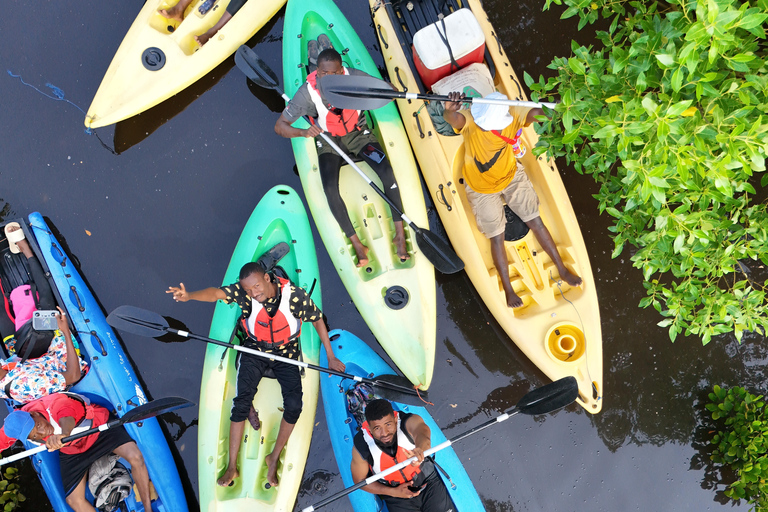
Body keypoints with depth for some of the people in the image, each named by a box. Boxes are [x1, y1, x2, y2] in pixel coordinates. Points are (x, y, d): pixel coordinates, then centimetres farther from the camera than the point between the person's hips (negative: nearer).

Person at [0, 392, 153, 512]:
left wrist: (64, 434, -84)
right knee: (74, 499, -5)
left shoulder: (57, 403, -40)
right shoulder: (17, 424, -24)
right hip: (72, 452, 5)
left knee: (135, 457, -24)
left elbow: (67, 419, -62)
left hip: (99, 426, -5)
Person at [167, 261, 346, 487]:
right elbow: (216, 293, -38)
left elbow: (317, 320, -9)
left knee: (294, 405, -14)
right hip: (255, 351, 0)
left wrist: (331, 357, -6)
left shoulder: (295, 295, -24)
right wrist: (188, 296, -60)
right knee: (241, 403, -11)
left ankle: (274, 458, 8)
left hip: (287, 354, 0)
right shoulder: (243, 292, -22)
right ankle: (232, 467, 2)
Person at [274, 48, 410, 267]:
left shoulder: (354, 77, -20)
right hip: (328, 141, -1)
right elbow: (280, 126, -20)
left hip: (358, 132, 1)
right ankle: (357, 244, -12)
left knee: (386, 172, -23)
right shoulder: (308, 91, -24)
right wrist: (304, 132, -39)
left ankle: (400, 234, -14)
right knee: (330, 188, -24)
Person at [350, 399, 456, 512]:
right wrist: (393, 492, -20)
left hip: (428, 481, 0)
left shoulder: (410, 421, -27)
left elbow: (422, 432, -50)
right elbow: (360, 480, -10)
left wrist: (419, 449, -75)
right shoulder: (361, 446, -23)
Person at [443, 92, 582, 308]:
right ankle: (508, 290, 19)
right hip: (481, 189, -2)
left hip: (512, 176, 2)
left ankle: (562, 269, 23)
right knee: (496, 238, 4)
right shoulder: (469, 121, -30)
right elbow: (454, 119, -53)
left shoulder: (511, 116, -23)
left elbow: (534, 113, -41)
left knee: (536, 223, 6)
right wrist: (450, 111, -77)